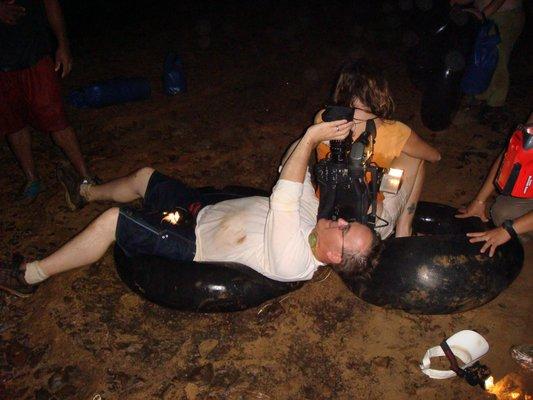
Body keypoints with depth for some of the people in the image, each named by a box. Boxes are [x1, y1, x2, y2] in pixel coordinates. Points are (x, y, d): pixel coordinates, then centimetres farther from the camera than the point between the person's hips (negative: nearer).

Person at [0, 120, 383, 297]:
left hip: (192, 245, -8)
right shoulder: (313, 213, -8)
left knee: (111, 221, -18)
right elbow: (292, 169, 0)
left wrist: (312, 138, -41)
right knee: (144, 175, 18)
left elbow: (282, 199, -43)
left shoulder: (292, 262, -33)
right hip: (205, 208, 9)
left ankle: (31, 275, 4)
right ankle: (89, 192, 49)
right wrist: (314, 133, -14)